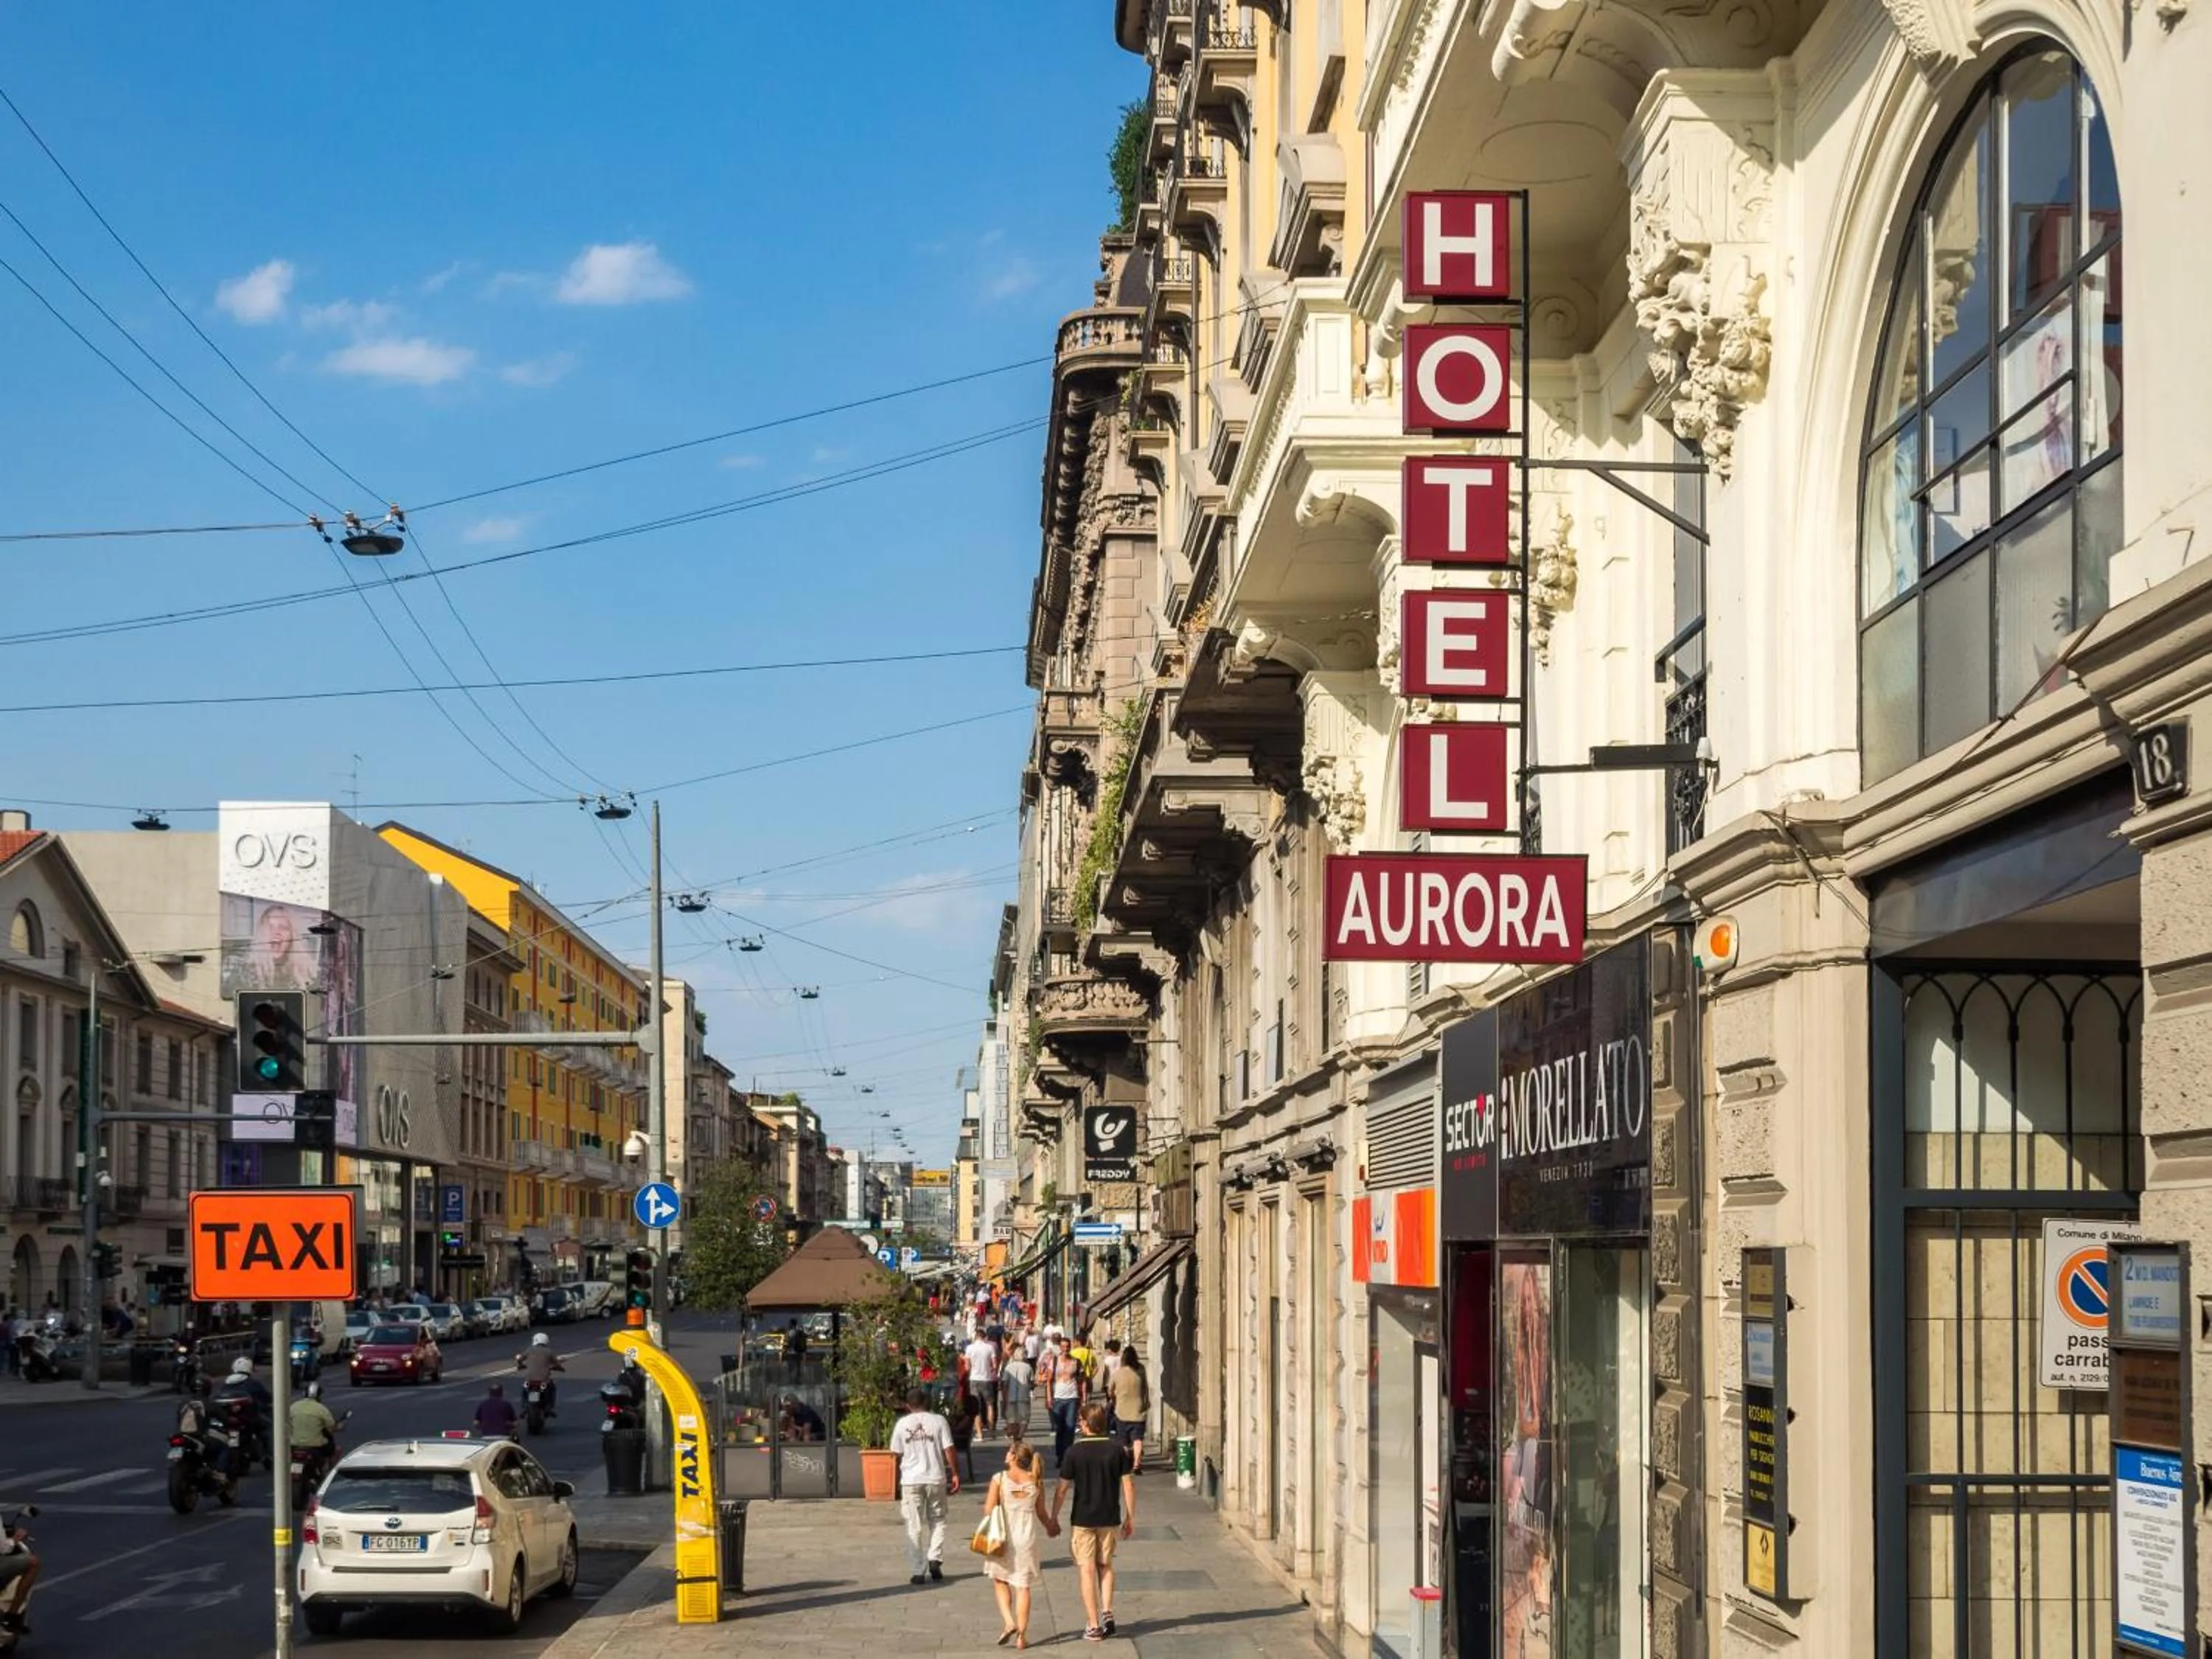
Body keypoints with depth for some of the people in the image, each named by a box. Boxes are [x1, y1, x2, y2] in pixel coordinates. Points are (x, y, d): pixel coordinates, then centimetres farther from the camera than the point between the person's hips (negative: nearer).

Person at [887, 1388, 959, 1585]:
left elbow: (897, 1453, 5)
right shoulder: (938, 1421, -2)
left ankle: (918, 1571, 4)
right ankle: (935, 1558, 0)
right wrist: (954, 1474, 4)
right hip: (935, 1478, 0)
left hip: (911, 1480, 0)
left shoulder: (902, 1424, 1)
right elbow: (948, 1449, -4)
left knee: (915, 1526, 4)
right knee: (937, 1520, 17)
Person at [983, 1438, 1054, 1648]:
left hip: (1003, 1537, -2)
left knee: (1000, 1581, 19)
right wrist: (1050, 1526, 27)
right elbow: (1041, 1513, 7)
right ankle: (1021, 1636, 10)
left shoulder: (999, 1479, -10)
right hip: (1027, 1538, 2)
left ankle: (1009, 1622, 0)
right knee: (1023, 1587, 9)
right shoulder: (1036, 1481, -2)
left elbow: (988, 1511, -8)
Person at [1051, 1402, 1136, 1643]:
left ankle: (1094, 1626, 2)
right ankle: (1107, 1612, 6)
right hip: (1110, 1519, 3)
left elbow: (1062, 1488, -7)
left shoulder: (1075, 1452, -10)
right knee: (1105, 1566, 20)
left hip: (1082, 1519, -3)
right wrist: (1130, 1517, 8)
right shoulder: (1117, 1449, -3)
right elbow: (1128, 1485, -1)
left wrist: (1054, 1517, 4)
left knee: (1087, 1570, 3)